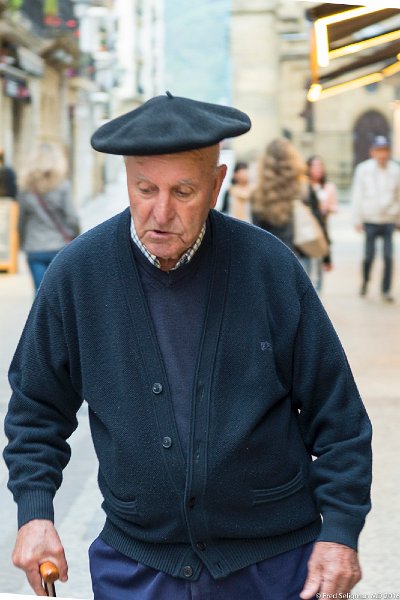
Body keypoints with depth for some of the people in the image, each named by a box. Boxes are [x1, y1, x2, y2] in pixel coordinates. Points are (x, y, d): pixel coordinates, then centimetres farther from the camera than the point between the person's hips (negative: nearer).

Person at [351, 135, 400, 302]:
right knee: (369, 255, 2)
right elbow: (357, 195, 2)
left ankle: (386, 290, 8)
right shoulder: (363, 169, -1)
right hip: (370, 221, -1)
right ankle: (365, 281, 29)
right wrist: (357, 219, -1)